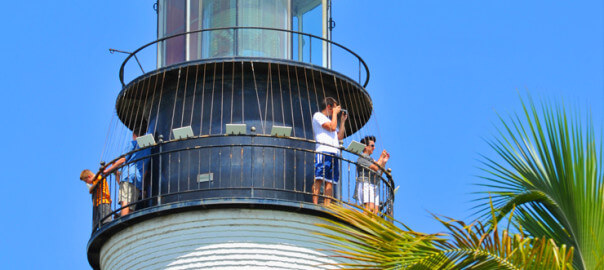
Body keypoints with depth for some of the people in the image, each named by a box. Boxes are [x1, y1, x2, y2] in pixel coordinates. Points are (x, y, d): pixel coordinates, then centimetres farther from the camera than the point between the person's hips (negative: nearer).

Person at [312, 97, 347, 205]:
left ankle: (327, 206, -3)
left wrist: (342, 121, 24)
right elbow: (332, 127, -9)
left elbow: (340, 136, 25)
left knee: (330, 181, 1)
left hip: (334, 153, 9)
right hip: (323, 151, -8)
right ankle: (315, 204, -20)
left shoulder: (329, 120, 30)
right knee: (319, 179, -14)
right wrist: (335, 113, 4)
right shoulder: (318, 116, 5)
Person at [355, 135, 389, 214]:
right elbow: (375, 168, -15)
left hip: (375, 186, 9)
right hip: (365, 184, -9)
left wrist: (384, 162, 20)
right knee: (370, 207, -27)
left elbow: (379, 173, 30)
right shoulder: (362, 158, -4)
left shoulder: (371, 159, 26)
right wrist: (381, 157, -1)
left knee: (375, 210, -5)